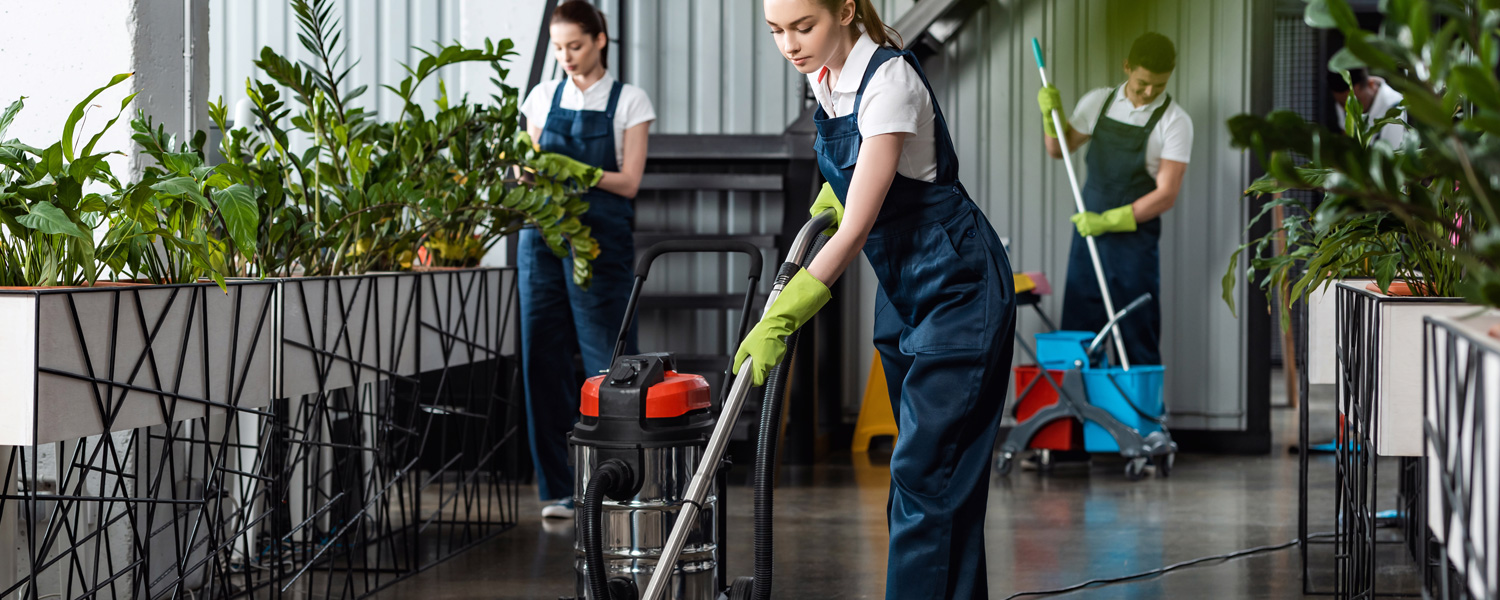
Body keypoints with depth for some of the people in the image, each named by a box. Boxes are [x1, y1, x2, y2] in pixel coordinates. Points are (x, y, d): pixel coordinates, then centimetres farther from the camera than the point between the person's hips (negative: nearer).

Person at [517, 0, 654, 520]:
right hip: (543, 235, 3)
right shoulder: (543, 98, 13)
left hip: (600, 240, -3)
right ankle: (559, 488, 7)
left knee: (606, 359, -8)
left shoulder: (628, 102, 4)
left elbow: (629, 182, -3)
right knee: (544, 358, 0)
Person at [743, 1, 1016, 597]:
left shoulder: (889, 81, -24)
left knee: (926, 471, -12)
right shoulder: (824, 73, 1)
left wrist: (779, 320, -29)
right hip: (902, 286, 9)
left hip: (956, 285, -9)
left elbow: (856, 229, -27)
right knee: (939, 466, 12)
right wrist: (828, 200, 7)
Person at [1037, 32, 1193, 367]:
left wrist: (1109, 220, -19)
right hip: (1087, 230, 4)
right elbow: (1059, 149, 19)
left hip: (1135, 241, -4)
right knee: (1077, 333, 4)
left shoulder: (1175, 122, -7)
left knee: (1139, 339, -2)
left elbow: (1166, 195, -13)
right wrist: (1050, 113, 0)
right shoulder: (1098, 103, 7)